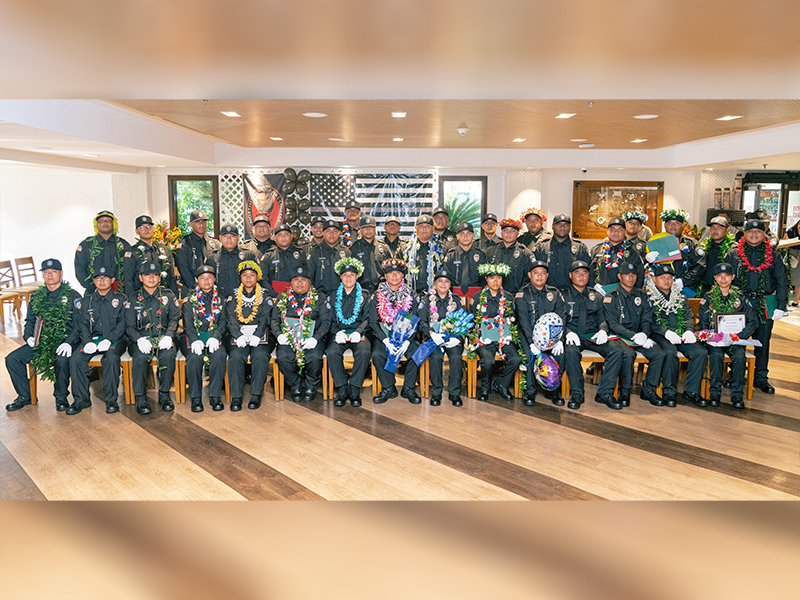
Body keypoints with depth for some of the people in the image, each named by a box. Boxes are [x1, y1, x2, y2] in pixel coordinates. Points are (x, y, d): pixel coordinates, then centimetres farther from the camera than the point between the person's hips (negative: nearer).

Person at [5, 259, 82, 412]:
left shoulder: (72, 296, -2)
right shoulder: (36, 297, 13)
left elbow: (79, 323, -9)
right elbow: (30, 321, 22)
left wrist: (69, 342, -22)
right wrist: (28, 337, 1)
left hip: (64, 341, -5)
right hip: (40, 341, 6)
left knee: (62, 359, -34)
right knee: (12, 359, -8)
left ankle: (61, 397, -10)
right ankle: (24, 396, 10)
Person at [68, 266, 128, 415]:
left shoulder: (120, 299, 6)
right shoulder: (86, 301, 16)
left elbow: (123, 323, -3)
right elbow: (83, 325, 9)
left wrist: (108, 340, -18)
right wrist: (88, 342, -11)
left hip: (115, 339, -3)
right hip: (92, 339, 3)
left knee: (111, 358, -34)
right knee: (75, 359, -23)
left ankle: (111, 399, -21)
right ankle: (81, 399, -9)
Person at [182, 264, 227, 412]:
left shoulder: (220, 299, 14)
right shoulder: (190, 300, 11)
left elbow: (223, 322, 4)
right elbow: (188, 324, 0)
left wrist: (215, 337, -16)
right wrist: (195, 340, -20)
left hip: (214, 338, 1)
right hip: (193, 338, 0)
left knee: (220, 355, -31)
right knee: (194, 357, -31)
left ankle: (215, 396, -21)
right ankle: (196, 398, -19)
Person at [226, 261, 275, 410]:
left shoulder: (265, 297, 13)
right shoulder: (233, 298, 16)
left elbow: (265, 319, 0)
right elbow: (230, 320, 4)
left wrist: (256, 336, -17)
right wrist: (239, 336, -14)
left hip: (260, 336, -1)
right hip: (238, 337, 1)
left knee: (260, 356, -30)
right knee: (236, 357, -27)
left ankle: (256, 395, -23)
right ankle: (236, 397, -23)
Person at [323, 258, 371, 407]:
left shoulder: (365, 296, 12)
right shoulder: (333, 297, 15)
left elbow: (367, 318, 5)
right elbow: (326, 319, 9)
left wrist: (358, 332, -13)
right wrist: (338, 332, -9)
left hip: (358, 334, -1)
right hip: (339, 334, 1)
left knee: (364, 351, -33)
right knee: (332, 352, -31)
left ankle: (355, 389, -19)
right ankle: (342, 388, -17)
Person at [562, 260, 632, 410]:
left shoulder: (597, 297, 20)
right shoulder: (563, 296, 9)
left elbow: (603, 318, 14)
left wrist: (603, 330, -10)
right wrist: (568, 332, -20)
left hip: (593, 336, 3)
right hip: (573, 336, -3)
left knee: (618, 350, -24)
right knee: (571, 351, -37)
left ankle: (605, 393, -20)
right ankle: (576, 394, -24)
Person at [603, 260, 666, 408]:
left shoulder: (641, 296, 14)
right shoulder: (611, 297, -1)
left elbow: (647, 320, 8)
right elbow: (613, 325, -10)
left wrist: (643, 334, -15)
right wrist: (633, 335, -23)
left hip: (639, 336, 5)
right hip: (619, 336, -4)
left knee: (659, 354, -20)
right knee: (628, 354, -35)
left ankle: (648, 390, -2)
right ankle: (625, 392, -16)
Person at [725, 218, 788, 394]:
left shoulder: (773, 256, 8)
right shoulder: (733, 254, 5)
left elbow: (782, 282, 7)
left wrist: (781, 307, -1)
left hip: (765, 305, 1)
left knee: (763, 342, 7)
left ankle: (761, 378, 18)